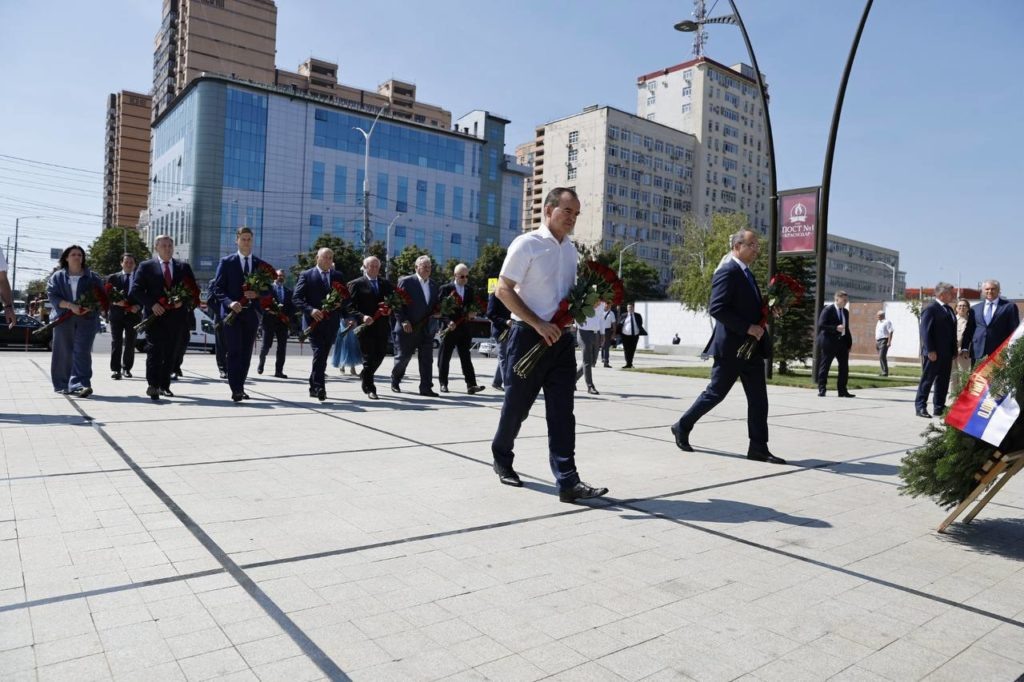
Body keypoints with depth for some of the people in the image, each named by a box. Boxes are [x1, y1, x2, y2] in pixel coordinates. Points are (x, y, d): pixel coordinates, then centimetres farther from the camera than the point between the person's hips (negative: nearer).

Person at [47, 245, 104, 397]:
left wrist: (91, 306, -13)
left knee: (82, 352, -11)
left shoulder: (92, 277, 11)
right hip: (64, 319, 1)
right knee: (64, 353, 5)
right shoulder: (58, 277, 11)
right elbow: (52, 296, 0)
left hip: (87, 319, -1)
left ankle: (80, 385, -18)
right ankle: (63, 385, 16)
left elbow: (101, 296, 7)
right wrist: (70, 306, -16)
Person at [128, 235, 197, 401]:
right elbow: (135, 290, 0)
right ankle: (152, 385, -13)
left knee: (170, 353, 6)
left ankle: (164, 385, 14)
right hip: (155, 315, -2)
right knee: (155, 350, -11)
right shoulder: (146, 266, 6)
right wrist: (152, 304, -13)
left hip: (176, 316, 3)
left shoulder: (183, 267, 12)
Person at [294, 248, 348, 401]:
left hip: (332, 322, 4)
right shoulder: (306, 275, 2)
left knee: (323, 355, 10)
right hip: (314, 321, -4)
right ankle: (319, 388, -14)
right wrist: (310, 310, -19)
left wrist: (347, 317, -4)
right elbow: (296, 298, -4)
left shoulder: (338, 276, 13)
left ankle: (314, 387, 22)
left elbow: (344, 299, 14)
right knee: (319, 353, -15)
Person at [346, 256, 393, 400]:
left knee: (380, 354, 9)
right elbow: (350, 307, -6)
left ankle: (365, 376, 35)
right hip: (366, 326, -4)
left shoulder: (386, 284, 13)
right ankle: (369, 388, 10)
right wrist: (362, 317, -20)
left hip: (382, 327, 5)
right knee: (369, 357, -1)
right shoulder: (356, 284, -1)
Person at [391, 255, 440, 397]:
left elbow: (436, 305, 17)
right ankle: (395, 381, 28)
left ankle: (426, 387, 5)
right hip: (408, 328, -4)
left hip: (427, 329, 4)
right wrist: (403, 321, -15)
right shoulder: (406, 281, -5)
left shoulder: (434, 285, 12)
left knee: (427, 359, 1)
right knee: (403, 357, 6)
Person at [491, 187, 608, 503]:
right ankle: (502, 458, 33)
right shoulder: (527, 244, -7)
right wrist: (539, 325, -19)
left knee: (562, 410, -1)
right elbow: (503, 290, -12)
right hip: (529, 335, -5)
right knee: (517, 404, 8)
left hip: (561, 337, 6)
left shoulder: (570, 249, 13)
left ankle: (567, 482, -2)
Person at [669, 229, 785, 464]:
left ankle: (758, 448, 9)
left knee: (758, 399, 5)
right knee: (715, 393, 2)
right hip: (730, 347, -9)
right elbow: (717, 309, -22)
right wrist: (748, 328, -22)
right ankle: (682, 427, 20)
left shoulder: (746, 273, 17)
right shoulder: (727, 272, -13)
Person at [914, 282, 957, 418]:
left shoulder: (949, 309, 16)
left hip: (947, 353, 8)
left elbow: (952, 331, 18)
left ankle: (939, 408, 16)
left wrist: (954, 350, 12)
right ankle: (920, 407, 1)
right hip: (934, 353, -8)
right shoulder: (930, 309, -9)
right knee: (927, 380, -3)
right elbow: (925, 331, -15)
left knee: (943, 381, 10)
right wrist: (930, 350, -19)